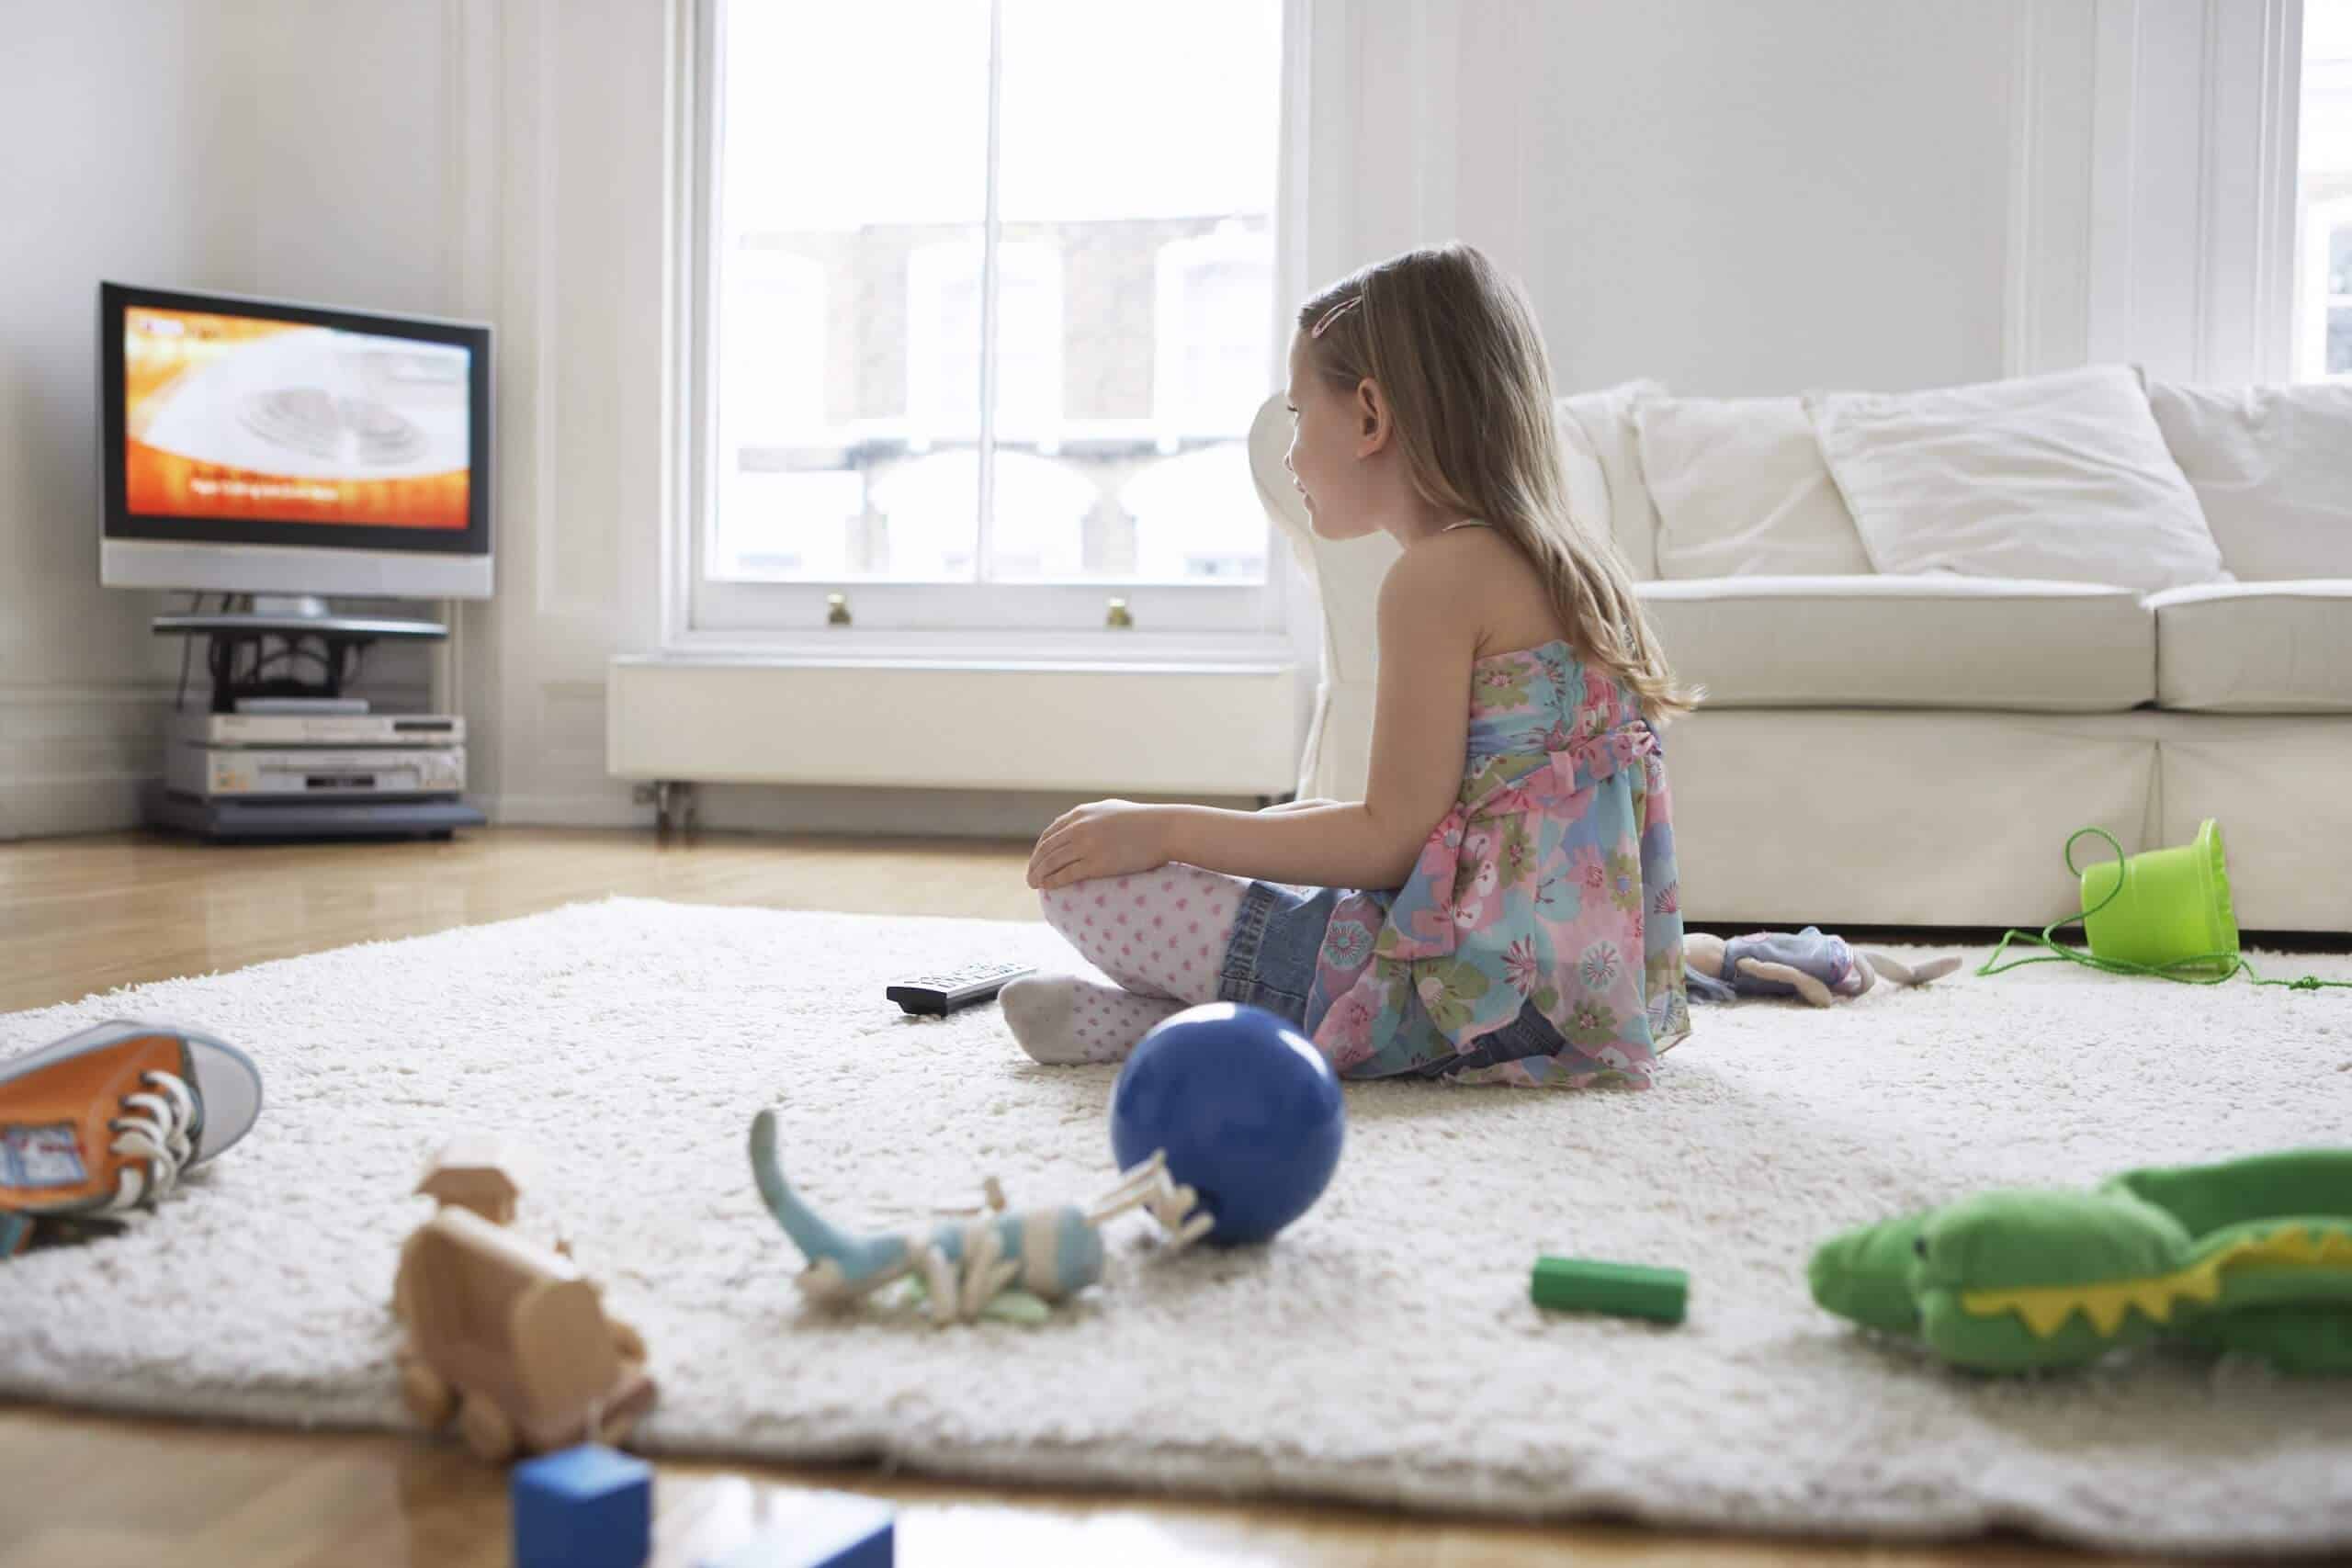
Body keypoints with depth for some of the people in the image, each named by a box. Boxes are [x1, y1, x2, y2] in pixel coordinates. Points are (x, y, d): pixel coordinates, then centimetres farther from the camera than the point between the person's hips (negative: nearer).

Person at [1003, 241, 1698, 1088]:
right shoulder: (1564, 562, 15)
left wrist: (1168, 830, -10)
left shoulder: (1439, 573, -14)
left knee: (1081, 878, -12)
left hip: (1485, 985, -10)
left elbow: (1391, 840, -16)